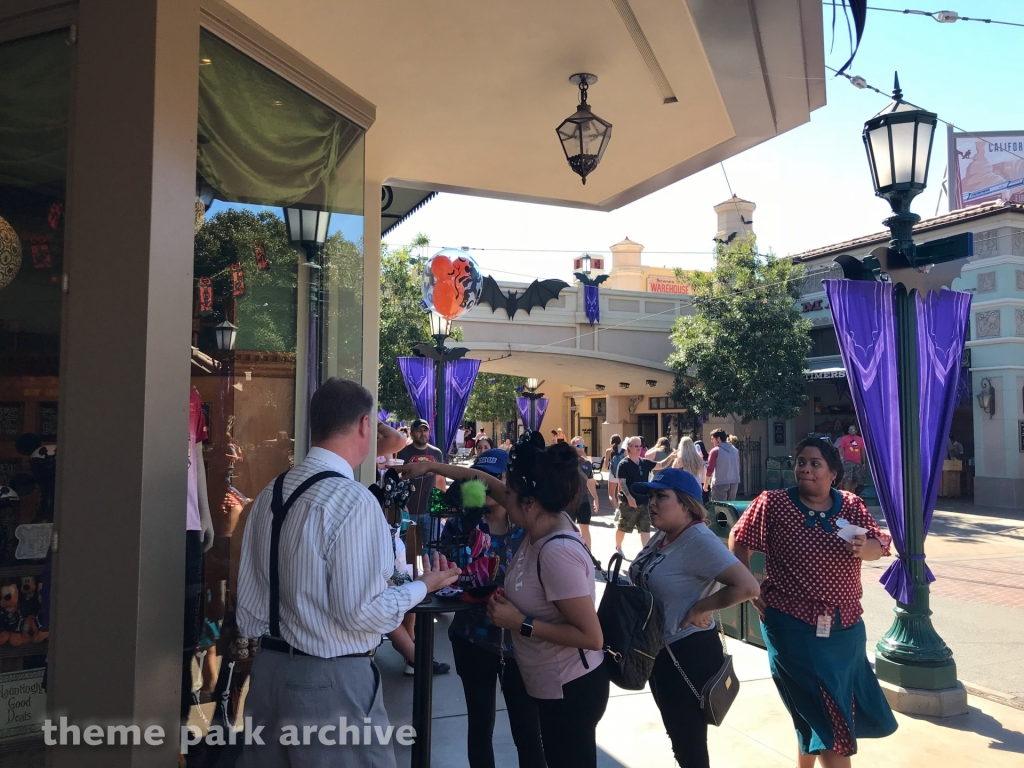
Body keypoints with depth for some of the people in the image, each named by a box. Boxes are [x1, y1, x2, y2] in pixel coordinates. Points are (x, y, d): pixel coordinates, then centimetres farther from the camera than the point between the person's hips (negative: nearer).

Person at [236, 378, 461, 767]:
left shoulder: (270, 494, 2)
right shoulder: (353, 500, -21)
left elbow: (249, 601, 7)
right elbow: (360, 613, -20)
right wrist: (423, 586, -6)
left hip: (269, 670, 8)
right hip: (332, 681, -7)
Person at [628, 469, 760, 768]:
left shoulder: (699, 541, -24)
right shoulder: (662, 535, 3)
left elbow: (747, 586, -32)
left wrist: (701, 608, -23)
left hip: (689, 654, -9)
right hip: (660, 650, 9)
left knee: (689, 743, 9)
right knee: (677, 735, 25)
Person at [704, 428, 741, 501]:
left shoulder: (715, 451, -9)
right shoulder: (735, 450, 9)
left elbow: (710, 469, -8)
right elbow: (738, 467, 16)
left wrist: (705, 484, 2)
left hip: (720, 483, -6)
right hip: (734, 483, 6)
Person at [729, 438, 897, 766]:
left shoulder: (852, 505, 2)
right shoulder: (772, 503, -9)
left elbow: (878, 547, -1)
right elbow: (738, 540, -1)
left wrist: (863, 547, -24)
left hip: (846, 627, 5)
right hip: (794, 627, -5)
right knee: (828, 717, 0)